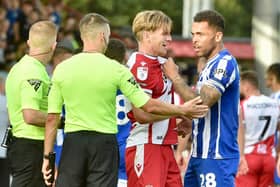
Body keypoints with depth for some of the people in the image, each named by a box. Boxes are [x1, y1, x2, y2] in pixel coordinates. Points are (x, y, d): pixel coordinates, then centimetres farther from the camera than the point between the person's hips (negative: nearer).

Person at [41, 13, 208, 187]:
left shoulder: (62, 69, 0)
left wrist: (47, 156, 9)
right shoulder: (116, 69, -6)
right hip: (104, 143, -2)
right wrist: (183, 110, 11)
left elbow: (52, 118, 2)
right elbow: (148, 106, -4)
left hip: (73, 140, 2)